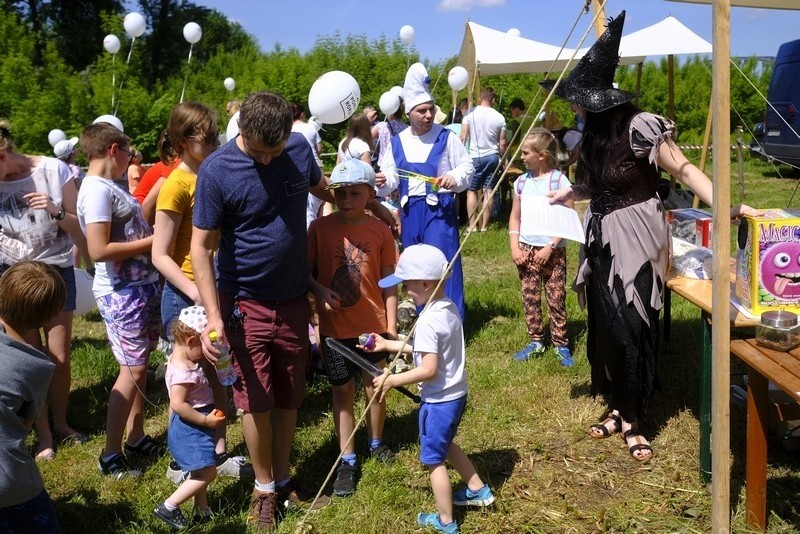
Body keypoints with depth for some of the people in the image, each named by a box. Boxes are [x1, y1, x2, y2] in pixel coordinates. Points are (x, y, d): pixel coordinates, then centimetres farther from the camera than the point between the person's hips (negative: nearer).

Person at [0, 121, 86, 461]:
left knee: (60, 358, 7)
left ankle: (61, 423, 28)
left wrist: (56, 212, -24)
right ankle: (43, 434, 19)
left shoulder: (53, 170, -12)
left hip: (57, 272, -1)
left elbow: (79, 227, -7)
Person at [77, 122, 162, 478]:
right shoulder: (97, 190, -19)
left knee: (140, 365, 16)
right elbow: (99, 250, -25)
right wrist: (152, 241, -19)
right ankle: (110, 455, 8)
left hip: (141, 286, 10)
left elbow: (134, 221, 20)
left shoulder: (110, 186, 11)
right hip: (121, 293, -10)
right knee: (133, 370, -3)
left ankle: (136, 438, 29)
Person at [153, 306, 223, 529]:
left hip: (195, 427, 10)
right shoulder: (183, 371, -26)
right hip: (190, 429, -10)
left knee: (202, 472, 19)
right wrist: (206, 420, -25)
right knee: (207, 472, -8)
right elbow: (177, 404, -32)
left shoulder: (184, 360, 6)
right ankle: (168, 507, 0)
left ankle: (202, 510, 31)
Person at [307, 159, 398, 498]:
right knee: (342, 392, 9)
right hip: (334, 327, 0)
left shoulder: (380, 231, -6)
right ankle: (347, 460, 21)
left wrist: (392, 327, -2)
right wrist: (319, 290, -21)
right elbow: (306, 270, 0)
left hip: (372, 325, 1)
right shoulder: (320, 228, -7)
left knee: (375, 387, 14)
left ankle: (376, 443, 38)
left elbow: (388, 283, -1)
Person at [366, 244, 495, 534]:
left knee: (434, 459, 9)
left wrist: (392, 380, -18)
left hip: (439, 400, -9)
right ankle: (478, 490, 43)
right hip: (456, 393, 9)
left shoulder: (428, 321, -26)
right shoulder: (449, 308, 2)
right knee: (445, 445, 31)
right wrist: (388, 345, 15)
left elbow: (428, 370, -28)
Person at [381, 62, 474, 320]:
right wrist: (382, 182, -13)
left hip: (440, 209, -4)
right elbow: (391, 177, 9)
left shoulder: (446, 137, -3)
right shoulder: (397, 142, 6)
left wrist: (455, 177, -19)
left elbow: (467, 165, 1)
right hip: (410, 211, 4)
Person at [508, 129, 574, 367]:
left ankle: (560, 344, 13)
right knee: (530, 297, 10)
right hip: (526, 249, 5)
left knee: (556, 298, 1)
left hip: (552, 251, -4)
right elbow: (515, 217, 10)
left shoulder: (559, 181, -9)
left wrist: (550, 248, -15)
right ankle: (536, 341, 22)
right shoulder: (521, 182, 5)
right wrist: (515, 247, -1)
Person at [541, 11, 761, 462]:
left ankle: (632, 418, 14)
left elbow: (684, 170, -21)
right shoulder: (595, 131, 5)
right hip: (603, 239, 7)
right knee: (605, 325, 10)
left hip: (635, 238, -7)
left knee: (633, 328, -2)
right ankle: (620, 405, 25)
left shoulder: (640, 127, -18)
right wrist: (569, 193, 22)